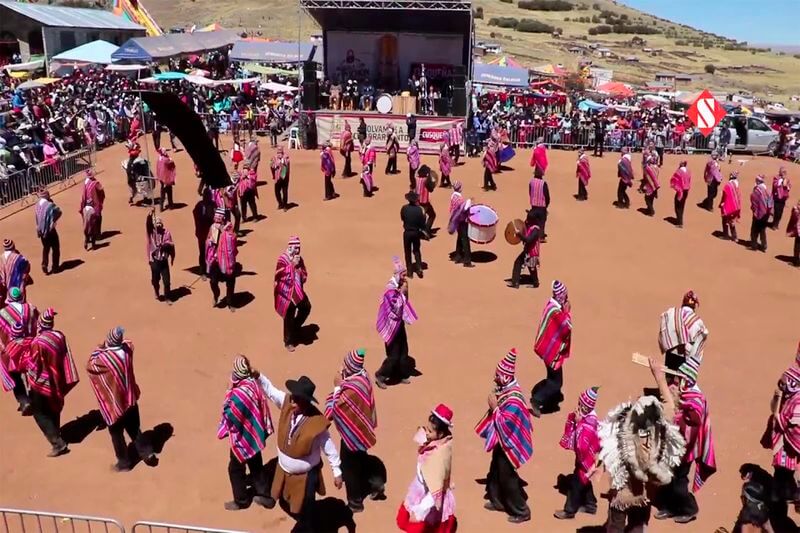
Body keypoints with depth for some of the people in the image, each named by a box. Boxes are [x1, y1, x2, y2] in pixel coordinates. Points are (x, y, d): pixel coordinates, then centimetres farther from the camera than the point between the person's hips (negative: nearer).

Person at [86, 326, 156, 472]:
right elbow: (128, 343, 14)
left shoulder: (103, 358, -27)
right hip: (130, 399, 5)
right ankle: (146, 452, 25)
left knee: (116, 434, 14)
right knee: (134, 427, 23)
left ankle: (124, 462, 25)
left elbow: (89, 366, -6)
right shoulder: (127, 350, -11)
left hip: (114, 403, -5)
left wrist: (99, 348, -4)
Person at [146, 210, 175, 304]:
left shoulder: (166, 232, -4)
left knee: (166, 280, 0)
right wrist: (151, 214, -36)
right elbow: (148, 224, -23)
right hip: (154, 260, 0)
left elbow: (171, 244, 0)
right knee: (155, 279, 12)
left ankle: (168, 298, 14)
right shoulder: (151, 232, -5)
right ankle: (157, 293, 40)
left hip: (164, 260, 0)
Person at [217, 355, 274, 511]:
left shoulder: (239, 393, -34)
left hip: (242, 436, -8)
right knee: (256, 464, 23)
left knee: (235, 468, 16)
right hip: (254, 433, 8)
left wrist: (229, 391, -19)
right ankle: (265, 496, 36)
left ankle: (241, 500, 33)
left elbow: (229, 414, -22)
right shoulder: (254, 383, -8)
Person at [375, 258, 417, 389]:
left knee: (403, 352, 17)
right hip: (392, 325, -9)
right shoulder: (391, 290, -24)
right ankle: (380, 375, 15)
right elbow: (396, 308, -28)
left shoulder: (398, 288, 2)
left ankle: (401, 375, 31)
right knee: (394, 355, -1)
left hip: (399, 323, 9)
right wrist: (402, 293, -23)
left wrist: (404, 292, -4)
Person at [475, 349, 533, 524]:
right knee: (495, 473, 23)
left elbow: (505, 425, -30)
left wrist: (494, 407, -27)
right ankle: (498, 501, 42)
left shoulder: (514, 400, -32)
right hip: (500, 440, 9)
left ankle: (521, 511, 22)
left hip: (508, 444, -9)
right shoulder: (503, 389, -4)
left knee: (507, 477, 6)